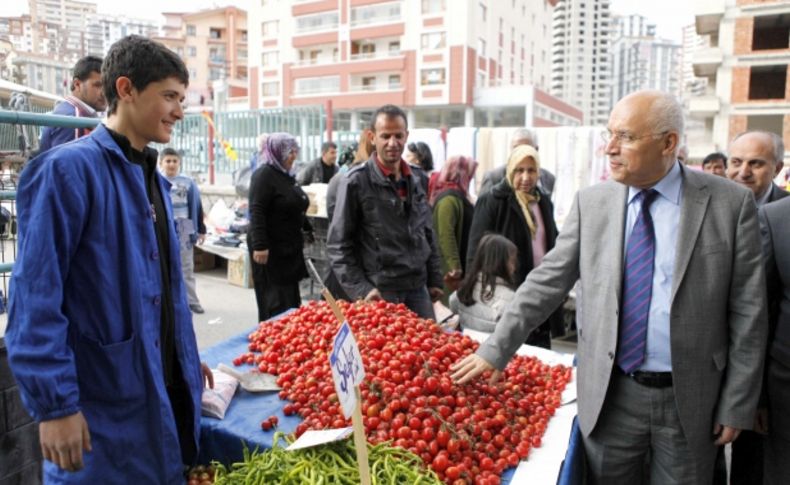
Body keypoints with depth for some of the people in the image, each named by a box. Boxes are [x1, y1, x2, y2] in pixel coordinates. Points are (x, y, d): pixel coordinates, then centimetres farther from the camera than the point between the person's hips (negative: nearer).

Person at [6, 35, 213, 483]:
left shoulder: (153, 177, 10)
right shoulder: (69, 168, -16)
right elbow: (35, 295, -19)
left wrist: (188, 358, 17)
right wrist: (54, 404, -19)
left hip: (163, 388, 8)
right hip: (100, 402, -7)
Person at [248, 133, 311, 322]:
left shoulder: (287, 176, 15)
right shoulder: (265, 175, -12)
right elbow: (256, 213, -21)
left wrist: (309, 230, 29)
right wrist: (259, 245, -27)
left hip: (289, 248, 9)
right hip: (271, 250, -9)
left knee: (290, 298, 12)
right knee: (275, 302, -6)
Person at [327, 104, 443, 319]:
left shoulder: (415, 180, 10)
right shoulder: (355, 182, -9)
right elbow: (338, 245, -8)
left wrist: (435, 280, 15)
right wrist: (361, 290, -15)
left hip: (418, 290, 6)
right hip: (380, 294, -5)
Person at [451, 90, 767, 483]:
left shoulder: (731, 203, -7)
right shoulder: (591, 202, -2)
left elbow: (747, 312, -4)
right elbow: (548, 281, 0)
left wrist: (737, 406, -3)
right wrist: (497, 348, -3)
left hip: (690, 399, -1)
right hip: (609, 395, 1)